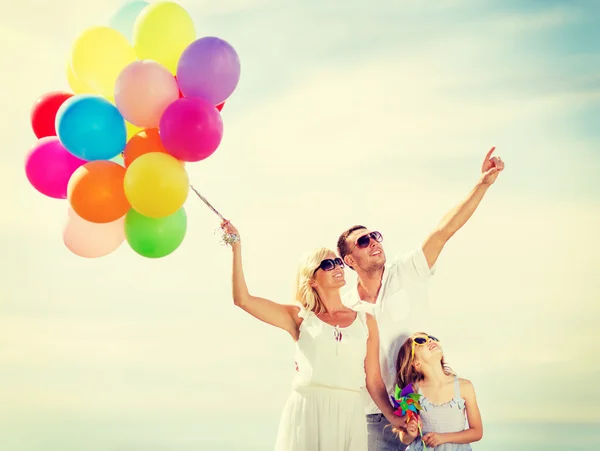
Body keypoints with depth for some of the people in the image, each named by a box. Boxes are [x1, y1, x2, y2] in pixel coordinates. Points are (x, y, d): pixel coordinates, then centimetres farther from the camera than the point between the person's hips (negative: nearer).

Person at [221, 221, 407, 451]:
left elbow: (373, 380, 10)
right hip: (305, 412, -1)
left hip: (349, 414, 1)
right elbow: (243, 299, 0)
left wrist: (393, 417, -3)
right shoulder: (300, 317, 7)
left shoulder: (365, 321, 11)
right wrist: (236, 246, -1)